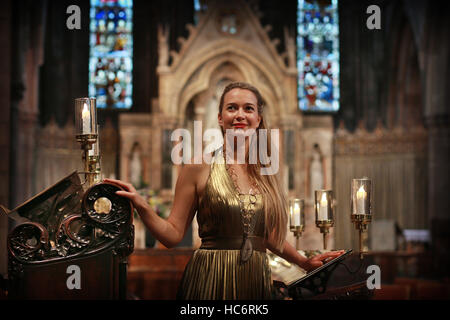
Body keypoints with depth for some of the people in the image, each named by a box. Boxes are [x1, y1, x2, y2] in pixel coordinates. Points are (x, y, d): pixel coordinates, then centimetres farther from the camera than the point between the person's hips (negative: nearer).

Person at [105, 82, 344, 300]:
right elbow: (173, 235, -3)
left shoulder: (265, 172, 9)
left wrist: (306, 263, 17)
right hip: (210, 280, -4)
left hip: (255, 281, 4)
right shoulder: (200, 167, -3)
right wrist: (140, 206, -16)